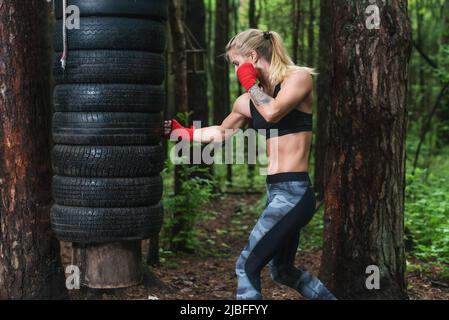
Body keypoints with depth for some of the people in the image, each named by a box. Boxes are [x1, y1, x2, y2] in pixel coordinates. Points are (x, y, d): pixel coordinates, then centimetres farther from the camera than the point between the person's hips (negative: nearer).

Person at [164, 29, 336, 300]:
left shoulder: (299, 77, -8)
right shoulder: (248, 100, 10)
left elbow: (272, 112, -26)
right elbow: (221, 132, 26)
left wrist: (250, 82, -11)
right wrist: (181, 132, 23)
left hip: (294, 193, -8)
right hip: (276, 192, 8)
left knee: (248, 265, -10)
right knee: (283, 272, 19)